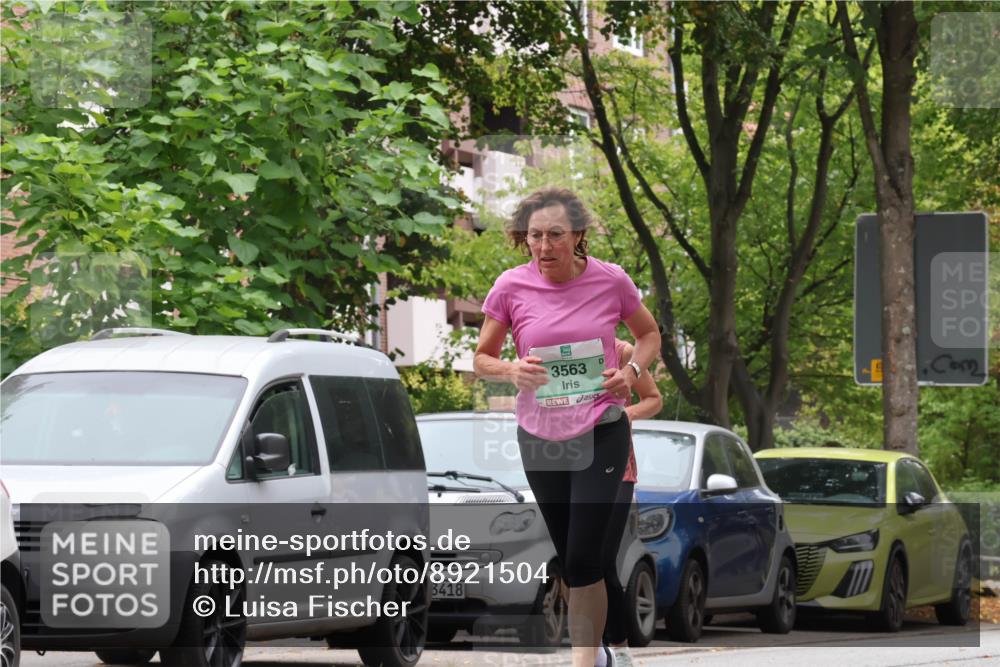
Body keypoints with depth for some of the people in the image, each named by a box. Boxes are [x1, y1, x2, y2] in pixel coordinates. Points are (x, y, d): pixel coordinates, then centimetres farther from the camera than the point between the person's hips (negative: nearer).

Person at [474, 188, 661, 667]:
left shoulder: (610, 281, -9)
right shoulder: (511, 287, -8)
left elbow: (649, 334, 10)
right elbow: (481, 359, 3)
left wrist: (633, 370, -10)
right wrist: (511, 370, -19)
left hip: (601, 433, -2)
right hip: (539, 436, 2)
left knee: (583, 557, -11)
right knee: (569, 558, 13)